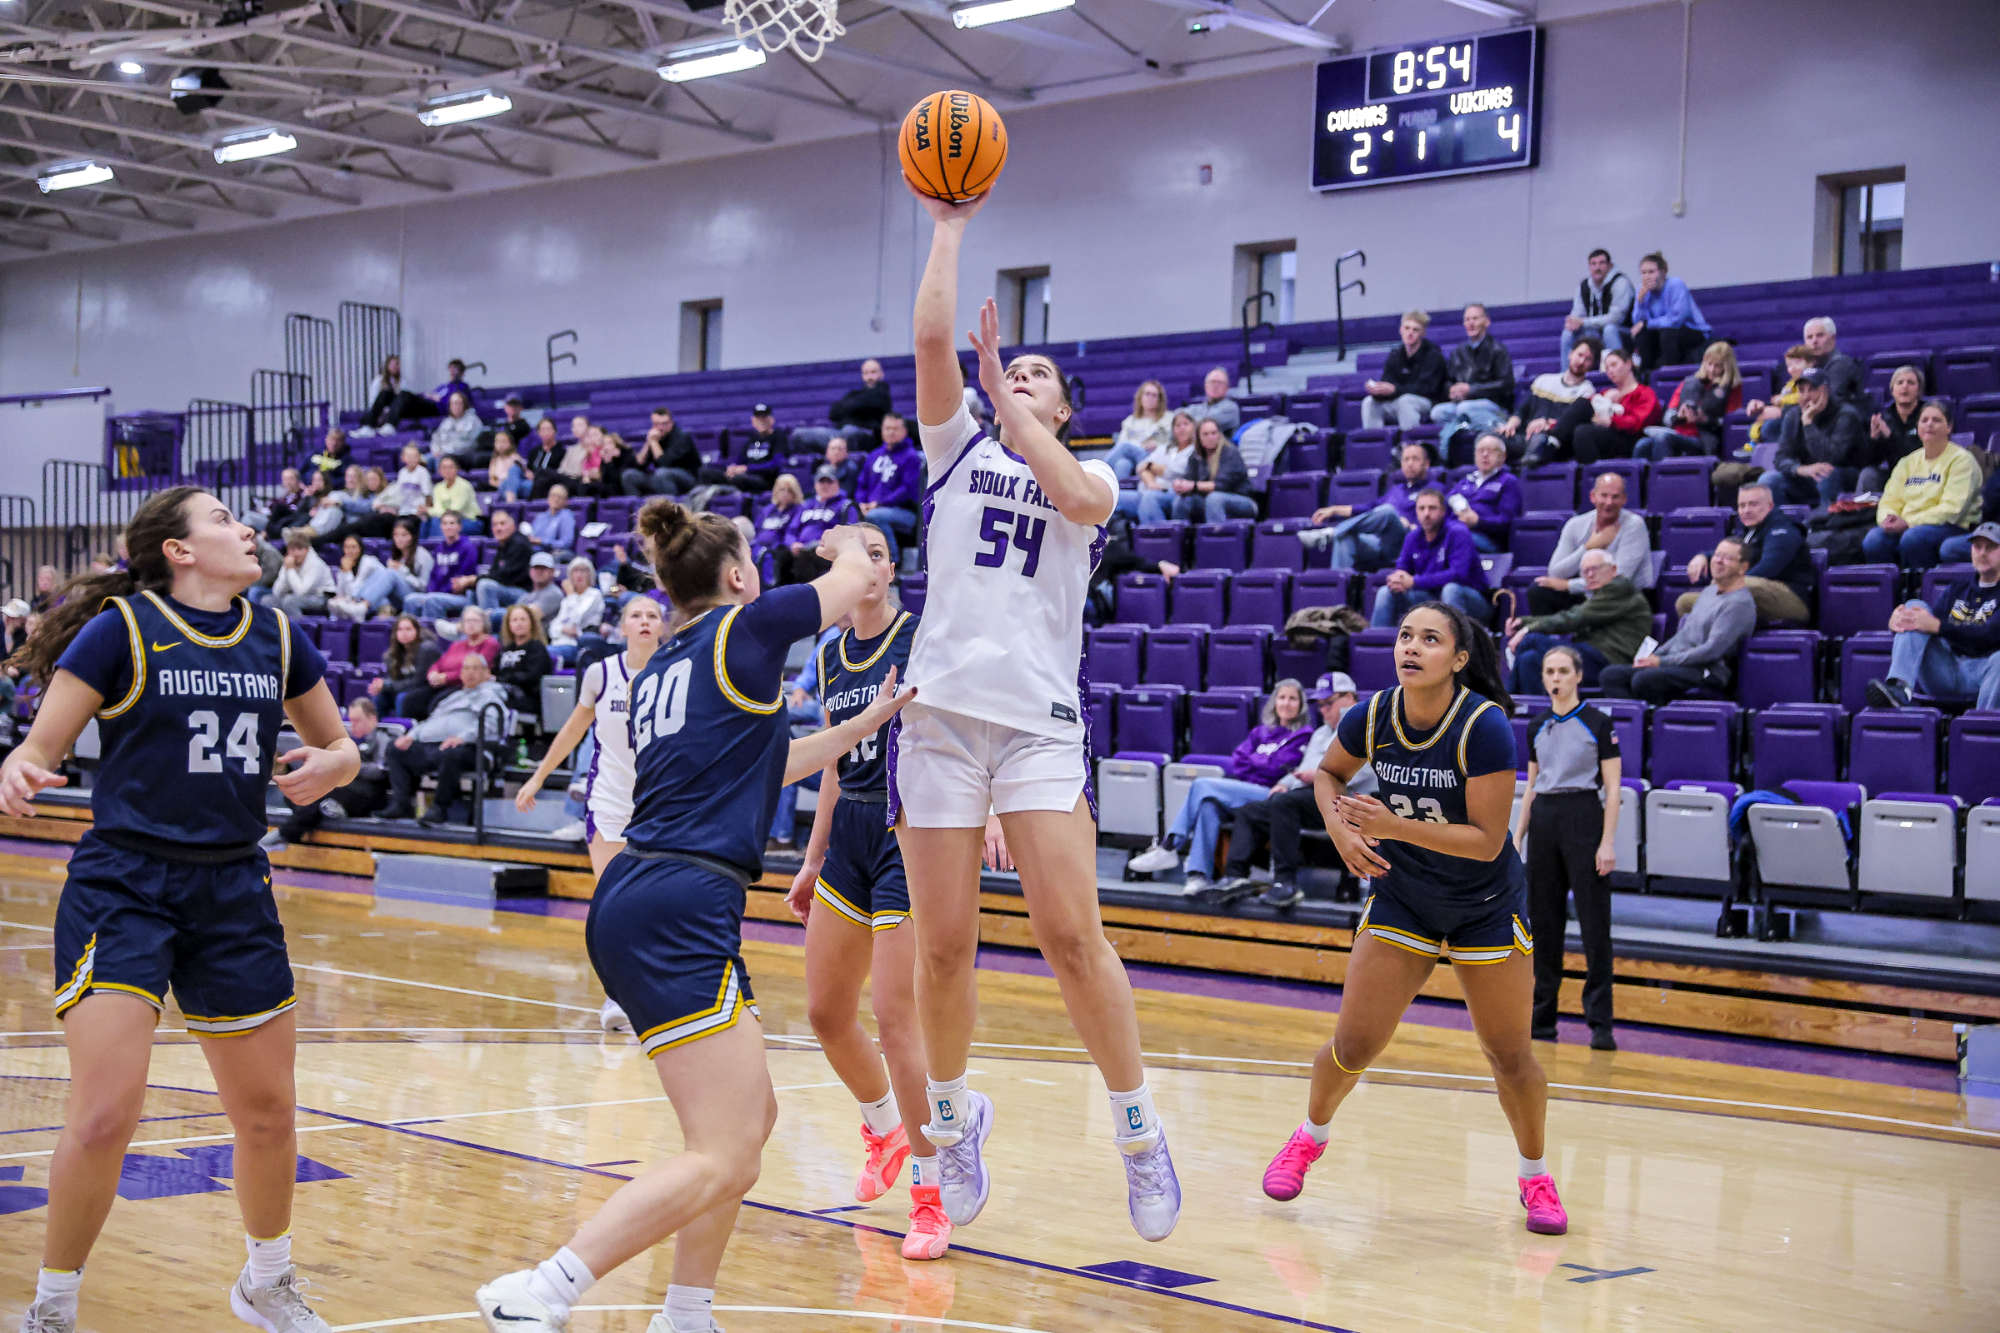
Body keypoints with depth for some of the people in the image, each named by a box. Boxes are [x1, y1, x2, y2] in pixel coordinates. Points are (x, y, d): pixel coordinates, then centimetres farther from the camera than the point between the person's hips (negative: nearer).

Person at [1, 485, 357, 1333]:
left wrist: (326, 766, -5)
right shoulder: (120, 630, -7)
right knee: (105, 1117, -14)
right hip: (124, 888, -5)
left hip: (234, 891, 5)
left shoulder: (277, 637, 7)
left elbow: (339, 747, 17)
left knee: (267, 1113, 11)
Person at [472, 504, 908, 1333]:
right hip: (680, 912, -9)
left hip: (630, 903, 10)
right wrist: (848, 544, 38)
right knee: (723, 1157, -12)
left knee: (750, 1119, 17)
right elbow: (853, 579, 16)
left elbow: (764, 762, 35)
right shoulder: (745, 626, -1)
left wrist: (871, 719, 40)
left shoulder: (661, 666, 21)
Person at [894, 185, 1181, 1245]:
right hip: (941, 710, 1)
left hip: (1041, 720, -1)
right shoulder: (957, 448, 17)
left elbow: (1078, 497, -10)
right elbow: (932, 336, 2)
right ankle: (951, 1113, 22)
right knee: (943, 947, 0)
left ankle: (1138, 1125, 2)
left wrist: (1010, 404, -2)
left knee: (1071, 933, -12)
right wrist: (948, 227, 5)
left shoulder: (1090, 473, 16)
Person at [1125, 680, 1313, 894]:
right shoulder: (1262, 731, 24)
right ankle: (1198, 875, -35)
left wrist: (1250, 761, 8)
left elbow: (1275, 769, -7)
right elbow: (1234, 762, 13)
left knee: (1202, 785, -22)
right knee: (1208, 805, -29)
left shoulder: (1304, 737, 6)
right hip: (1242, 790, 5)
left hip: (1271, 796, -5)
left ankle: (1167, 849, -21)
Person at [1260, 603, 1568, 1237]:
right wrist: (1341, 828, -10)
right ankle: (1311, 1134, 27)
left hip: (1487, 909, -2)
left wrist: (1394, 826, -32)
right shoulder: (1372, 717, -13)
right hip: (1400, 898, 2)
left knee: (1511, 1055, 1)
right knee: (1353, 1045, -2)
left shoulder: (1484, 726, -24)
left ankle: (1535, 1175, 26)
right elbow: (1329, 773, 9)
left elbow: (1486, 840, -25)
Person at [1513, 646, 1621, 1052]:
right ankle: (1542, 1018, 14)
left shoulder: (1597, 723, -3)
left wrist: (1607, 842, -13)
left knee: (1594, 923, -6)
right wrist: (1517, 839, 12)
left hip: (1584, 818, -5)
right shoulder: (1537, 728, 12)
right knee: (1544, 922, 7)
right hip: (1543, 821, 5)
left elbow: (1612, 788, -5)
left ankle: (1600, 1023, -4)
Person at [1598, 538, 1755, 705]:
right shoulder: (1709, 591, 22)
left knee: (1644, 680, -36)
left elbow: (1713, 650, -18)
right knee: (1610, 675, -9)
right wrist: (1653, 655, 10)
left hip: (1706, 673, -10)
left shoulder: (1740, 603, -9)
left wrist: (1662, 661, -16)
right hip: (1676, 665, 10)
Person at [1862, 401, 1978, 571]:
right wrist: (1887, 518, -11)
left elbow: (1952, 509, -11)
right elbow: (1890, 501, 14)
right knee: (1873, 540, -27)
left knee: (1913, 537, -37)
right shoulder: (1907, 462, 18)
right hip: (1906, 527, 5)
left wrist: (1909, 522, -18)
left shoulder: (1961, 460, 0)